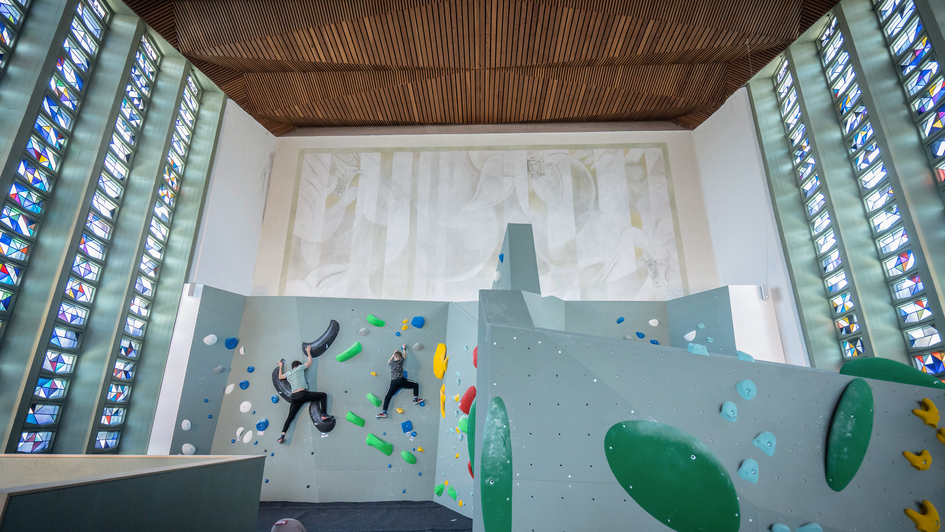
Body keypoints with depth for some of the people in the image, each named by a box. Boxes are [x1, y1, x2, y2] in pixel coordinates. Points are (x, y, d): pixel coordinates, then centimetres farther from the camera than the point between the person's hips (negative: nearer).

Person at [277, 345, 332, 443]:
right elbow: (309, 362, 17)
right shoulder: (299, 368, 6)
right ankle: (324, 415, -13)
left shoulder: (288, 373, 20)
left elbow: (280, 377, 40)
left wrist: (280, 367, 51)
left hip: (294, 397, 6)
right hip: (302, 394, -6)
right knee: (323, 395, -1)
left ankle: (282, 436, 5)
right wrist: (308, 351, 29)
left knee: (290, 416, 12)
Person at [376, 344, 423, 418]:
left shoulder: (391, 363, 8)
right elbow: (404, 356, 25)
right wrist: (404, 349, 41)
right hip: (401, 381, -2)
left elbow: (388, 361, 35)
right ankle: (416, 399, 8)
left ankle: (384, 412, -6)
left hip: (394, 382, 2)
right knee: (415, 385, 16)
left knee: (387, 397, 5)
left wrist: (393, 354, 39)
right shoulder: (401, 361, 3)